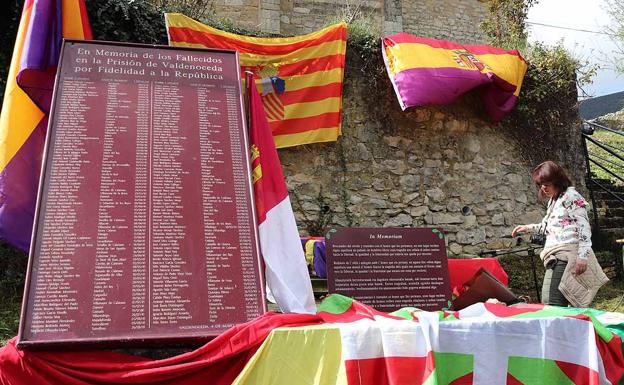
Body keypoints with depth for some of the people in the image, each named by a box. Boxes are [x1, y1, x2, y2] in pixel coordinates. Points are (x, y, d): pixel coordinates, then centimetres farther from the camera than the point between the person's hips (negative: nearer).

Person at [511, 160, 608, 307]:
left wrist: (583, 256, -19)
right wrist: (527, 228, 28)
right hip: (555, 258, 9)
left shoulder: (571, 196, -3)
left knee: (552, 305, -18)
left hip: (566, 256, -9)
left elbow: (584, 227, -11)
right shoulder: (553, 201, 24)